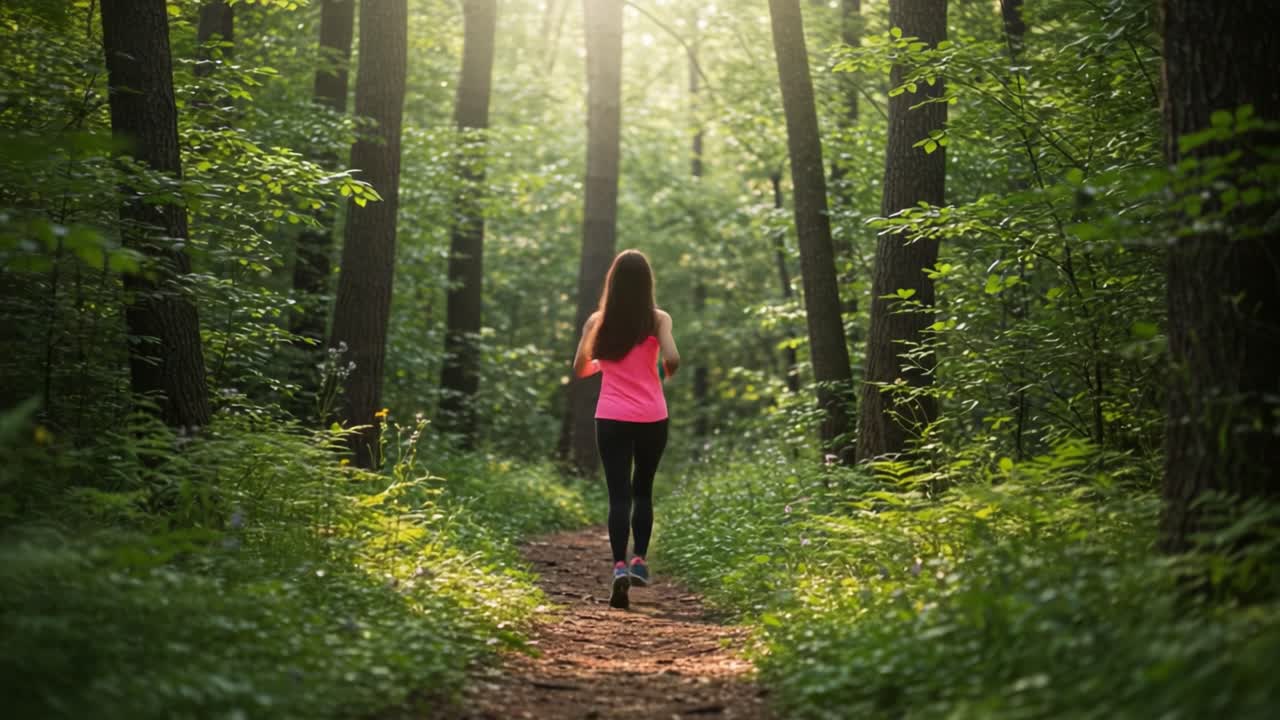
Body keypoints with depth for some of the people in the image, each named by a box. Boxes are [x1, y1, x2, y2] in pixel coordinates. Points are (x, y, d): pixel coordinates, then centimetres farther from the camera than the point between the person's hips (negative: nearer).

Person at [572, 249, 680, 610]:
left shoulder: (597, 321, 2)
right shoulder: (658, 319, -3)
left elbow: (580, 369, 5)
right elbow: (672, 360, -16)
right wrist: (665, 374, 7)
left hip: (611, 418, 0)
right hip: (651, 418, 0)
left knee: (619, 495, -1)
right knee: (643, 490, 19)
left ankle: (619, 566, -18)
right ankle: (639, 560, 14)